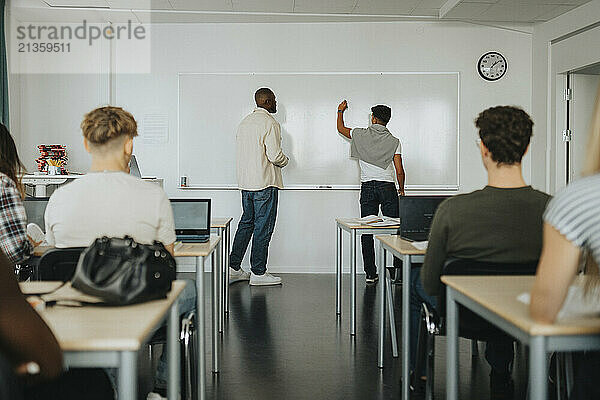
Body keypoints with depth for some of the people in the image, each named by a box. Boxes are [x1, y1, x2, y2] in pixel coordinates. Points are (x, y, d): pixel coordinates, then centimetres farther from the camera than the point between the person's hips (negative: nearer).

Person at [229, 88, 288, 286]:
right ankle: (258, 272, 5)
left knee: (246, 223, 15)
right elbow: (275, 155, -18)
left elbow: (242, 151, 15)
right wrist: (284, 160, 4)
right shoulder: (270, 123, -12)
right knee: (263, 227, -1)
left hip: (245, 181, 8)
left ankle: (234, 268, 17)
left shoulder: (244, 122, 13)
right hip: (265, 182, -8)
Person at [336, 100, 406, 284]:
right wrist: (401, 189, 15)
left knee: (367, 232, 4)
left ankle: (370, 273, 4)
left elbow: (340, 128, 21)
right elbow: (400, 171, -2)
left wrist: (341, 111, 39)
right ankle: (398, 270, 3)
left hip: (367, 188, 0)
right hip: (388, 187, 0)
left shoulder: (361, 135, 2)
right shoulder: (394, 141, 1)